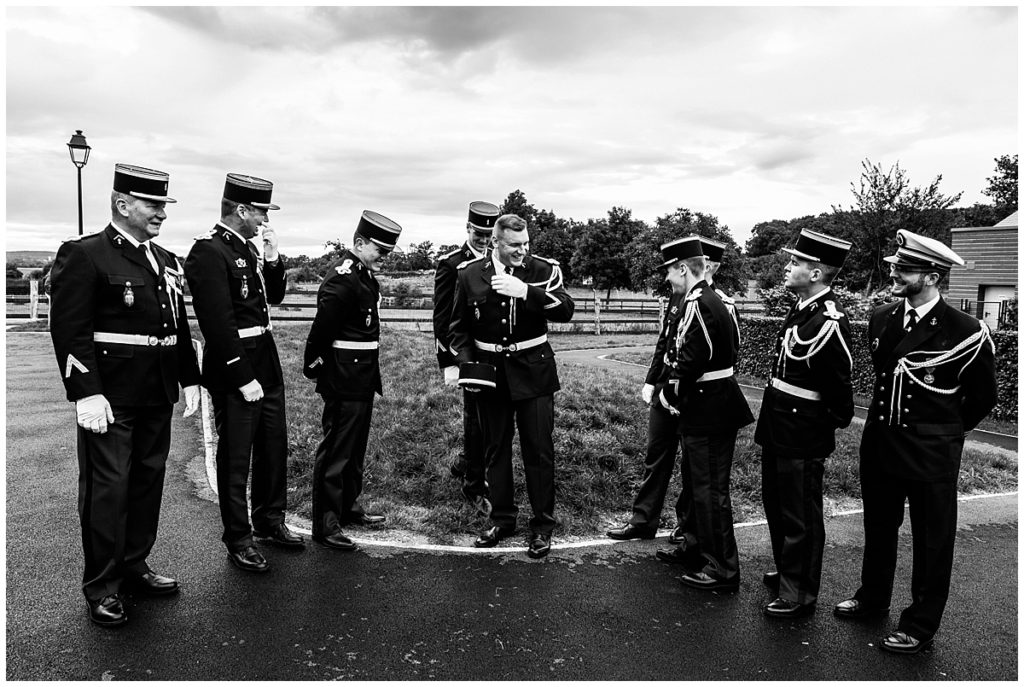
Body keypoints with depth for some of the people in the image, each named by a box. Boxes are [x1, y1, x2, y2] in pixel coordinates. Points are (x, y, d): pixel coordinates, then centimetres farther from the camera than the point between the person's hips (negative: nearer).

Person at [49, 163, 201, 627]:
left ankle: (134, 567, 30)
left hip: (157, 397, 7)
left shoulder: (166, 261, 15)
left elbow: (180, 327, 18)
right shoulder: (83, 255, -8)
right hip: (110, 399, -7)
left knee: (149, 481, 15)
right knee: (106, 488, 1)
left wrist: (190, 379, 12)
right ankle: (102, 588, 15)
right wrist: (86, 393, -19)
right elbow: (69, 330, -14)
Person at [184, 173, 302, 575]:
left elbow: (273, 298, 18)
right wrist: (243, 377, -21)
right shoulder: (208, 252, -16)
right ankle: (239, 541, 18)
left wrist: (273, 258, 2)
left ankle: (270, 522, 35)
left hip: (266, 362, 9)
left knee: (275, 447, 18)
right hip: (233, 370, -9)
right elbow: (218, 323, -22)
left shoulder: (249, 247, 11)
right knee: (236, 458, 4)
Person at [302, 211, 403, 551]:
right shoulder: (342, 277, -20)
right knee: (335, 449, -2)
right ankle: (325, 525, 8)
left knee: (355, 446, 20)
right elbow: (323, 325, -22)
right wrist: (313, 365, -13)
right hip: (344, 376, -10)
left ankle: (349, 506, 36)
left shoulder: (364, 273, 11)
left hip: (363, 374, 10)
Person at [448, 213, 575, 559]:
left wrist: (526, 291, -32)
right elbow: (458, 326, 8)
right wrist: (466, 362, -6)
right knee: (495, 450, 13)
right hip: (490, 371, 3)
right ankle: (502, 519, 30)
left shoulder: (542, 270, -6)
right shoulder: (470, 274, 0)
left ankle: (542, 526, 18)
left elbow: (566, 309, -21)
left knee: (539, 450, 3)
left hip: (533, 371, -2)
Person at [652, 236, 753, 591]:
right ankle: (697, 547, 36)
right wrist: (670, 388, 7)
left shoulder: (698, 305, -20)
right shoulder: (710, 299, 12)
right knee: (697, 481, 21)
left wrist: (668, 393, -8)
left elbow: (689, 362, -23)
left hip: (709, 412, -10)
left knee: (710, 488, -1)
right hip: (711, 407, 10)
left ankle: (723, 570, 9)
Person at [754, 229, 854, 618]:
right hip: (778, 425, 10)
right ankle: (786, 571, 42)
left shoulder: (829, 321, -23)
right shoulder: (801, 308, 7)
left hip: (804, 432, -10)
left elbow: (839, 381, -18)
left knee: (800, 516, 5)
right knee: (774, 502, 23)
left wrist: (837, 423, -6)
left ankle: (800, 594, 21)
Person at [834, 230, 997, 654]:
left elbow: (982, 397, 0)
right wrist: (885, 419, 14)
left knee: (932, 540, 9)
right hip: (879, 444, 5)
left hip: (931, 455, -5)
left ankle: (920, 626, 25)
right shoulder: (880, 319, 1)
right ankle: (873, 598, 40)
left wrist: (946, 432, 8)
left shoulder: (965, 332, -15)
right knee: (878, 528, 20)